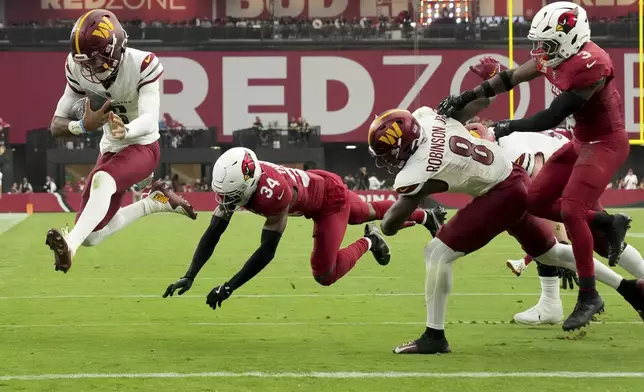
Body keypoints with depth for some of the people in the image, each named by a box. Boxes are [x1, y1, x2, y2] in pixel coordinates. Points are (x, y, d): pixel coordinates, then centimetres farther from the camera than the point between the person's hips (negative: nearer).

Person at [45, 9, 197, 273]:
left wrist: (125, 131, -60)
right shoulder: (78, 70, -14)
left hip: (141, 146, -6)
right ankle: (153, 202, 22)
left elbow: (150, 120, -36)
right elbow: (57, 125, -11)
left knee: (102, 180, -39)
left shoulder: (142, 65, -25)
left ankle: (70, 244, -55)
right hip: (111, 150, 6)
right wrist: (83, 125, -35)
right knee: (92, 237, 5)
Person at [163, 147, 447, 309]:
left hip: (330, 196, -7)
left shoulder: (273, 191, -46)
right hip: (314, 184, 7)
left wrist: (229, 288, -46)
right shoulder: (233, 183, -26)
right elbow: (212, 234, -21)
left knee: (324, 275, -13)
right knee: (370, 213, 31)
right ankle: (427, 216, 59)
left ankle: (367, 242, 16)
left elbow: (267, 251, -44)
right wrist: (189, 277, -31)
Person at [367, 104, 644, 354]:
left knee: (438, 253, -10)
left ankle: (434, 336, -4)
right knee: (551, 252, 26)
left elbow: (389, 227, -17)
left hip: (502, 196, -9)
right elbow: (479, 101, 4)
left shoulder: (416, 174, -27)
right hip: (515, 179, 9)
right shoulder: (426, 116, -9)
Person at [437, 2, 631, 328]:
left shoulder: (590, 64, -29)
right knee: (536, 202, 6)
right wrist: (467, 97, 0)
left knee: (571, 209, -20)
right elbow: (511, 78, 7)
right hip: (581, 142, 9)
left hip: (606, 144, -9)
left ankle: (589, 297, -9)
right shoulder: (554, 58, -2)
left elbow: (553, 116, -27)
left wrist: (510, 127, -21)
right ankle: (608, 223, 17)